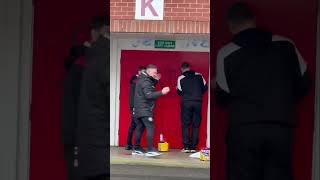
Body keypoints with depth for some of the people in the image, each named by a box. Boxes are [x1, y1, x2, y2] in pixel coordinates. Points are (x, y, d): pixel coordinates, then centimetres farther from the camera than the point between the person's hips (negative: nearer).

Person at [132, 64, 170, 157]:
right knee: (150, 127, -13)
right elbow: (149, 95, -25)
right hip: (145, 109, -10)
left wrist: (155, 80, 10)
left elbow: (149, 89, 19)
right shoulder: (146, 81, -15)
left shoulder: (142, 79, 16)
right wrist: (161, 92, -30)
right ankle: (150, 150, -19)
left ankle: (136, 149, 17)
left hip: (139, 109, 10)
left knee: (139, 128, 13)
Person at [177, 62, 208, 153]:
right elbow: (205, 88, 9)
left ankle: (186, 147, 0)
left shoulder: (181, 78, 1)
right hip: (198, 102, 1)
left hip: (186, 102, -1)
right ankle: (193, 147, 4)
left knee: (185, 125, 5)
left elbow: (179, 92, 5)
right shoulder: (199, 76, 6)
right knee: (196, 125, 6)